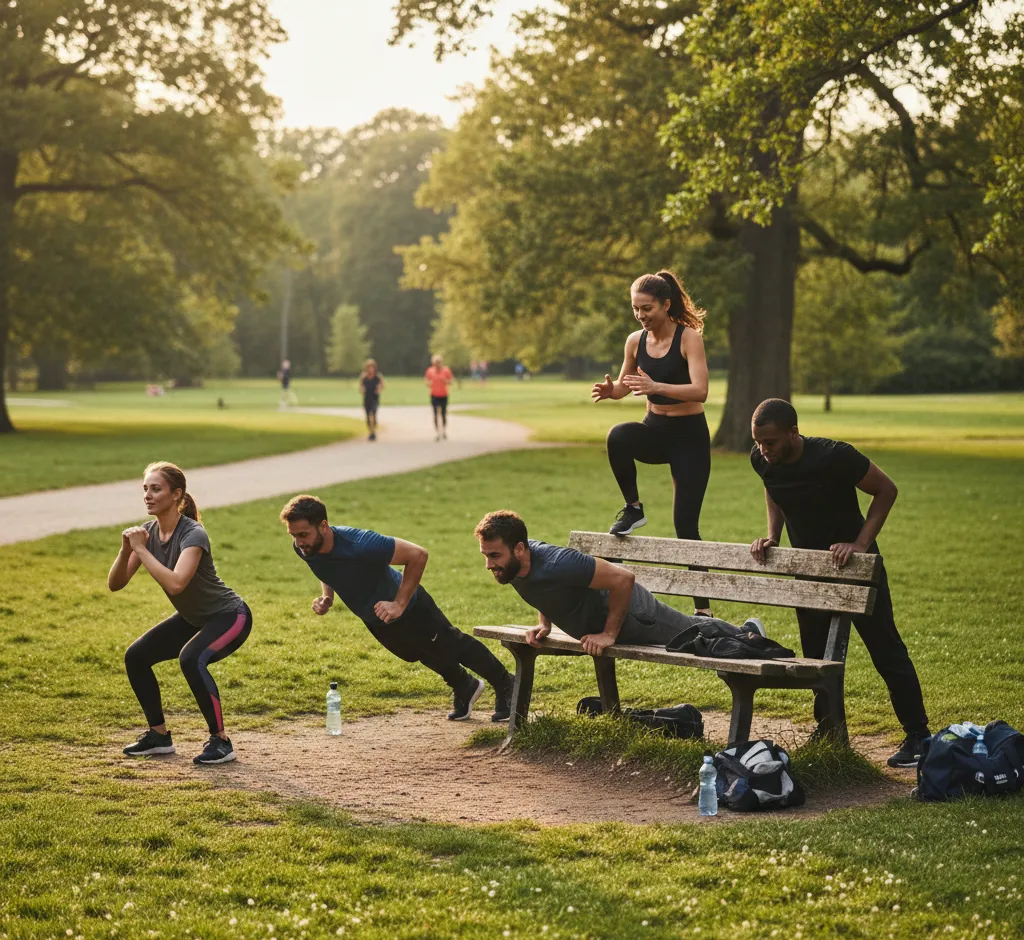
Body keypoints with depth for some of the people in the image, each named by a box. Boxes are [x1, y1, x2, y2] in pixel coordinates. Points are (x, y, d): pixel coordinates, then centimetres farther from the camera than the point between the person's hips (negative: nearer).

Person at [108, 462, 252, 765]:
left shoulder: (192, 535, -27)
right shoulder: (148, 532, -5)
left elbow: (175, 583, -42)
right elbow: (115, 583, -6)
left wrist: (141, 550, -34)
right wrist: (126, 550, -24)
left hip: (230, 616, -9)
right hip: (192, 619, 9)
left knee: (191, 658, -32)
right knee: (136, 657, 2)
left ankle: (220, 741, -19)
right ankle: (159, 736, 16)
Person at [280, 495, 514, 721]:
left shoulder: (360, 545, -43)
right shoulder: (303, 549, -22)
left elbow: (417, 554, -34)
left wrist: (399, 604, -35)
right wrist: (326, 597, -16)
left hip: (407, 608, -7)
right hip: (374, 620, 7)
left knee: (453, 647, 13)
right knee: (418, 654, 28)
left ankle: (505, 686, 38)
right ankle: (465, 688, 54)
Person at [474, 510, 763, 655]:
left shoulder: (556, 564, -43)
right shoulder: (514, 564, -18)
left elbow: (623, 578, -39)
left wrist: (609, 634, -32)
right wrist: (544, 623, -7)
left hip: (627, 611, -7)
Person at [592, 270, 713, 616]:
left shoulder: (688, 337, -14)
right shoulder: (636, 341, 1)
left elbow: (700, 390, -25)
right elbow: (625, 385, 16)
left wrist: (656, 386, -40)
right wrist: (610, 390, -9)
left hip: (689, 435, -4)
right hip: (654, 430, 4)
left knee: (685, 524, -7)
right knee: (618, 436, -34)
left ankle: (702, 609, 3)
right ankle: (632, 509, -14)